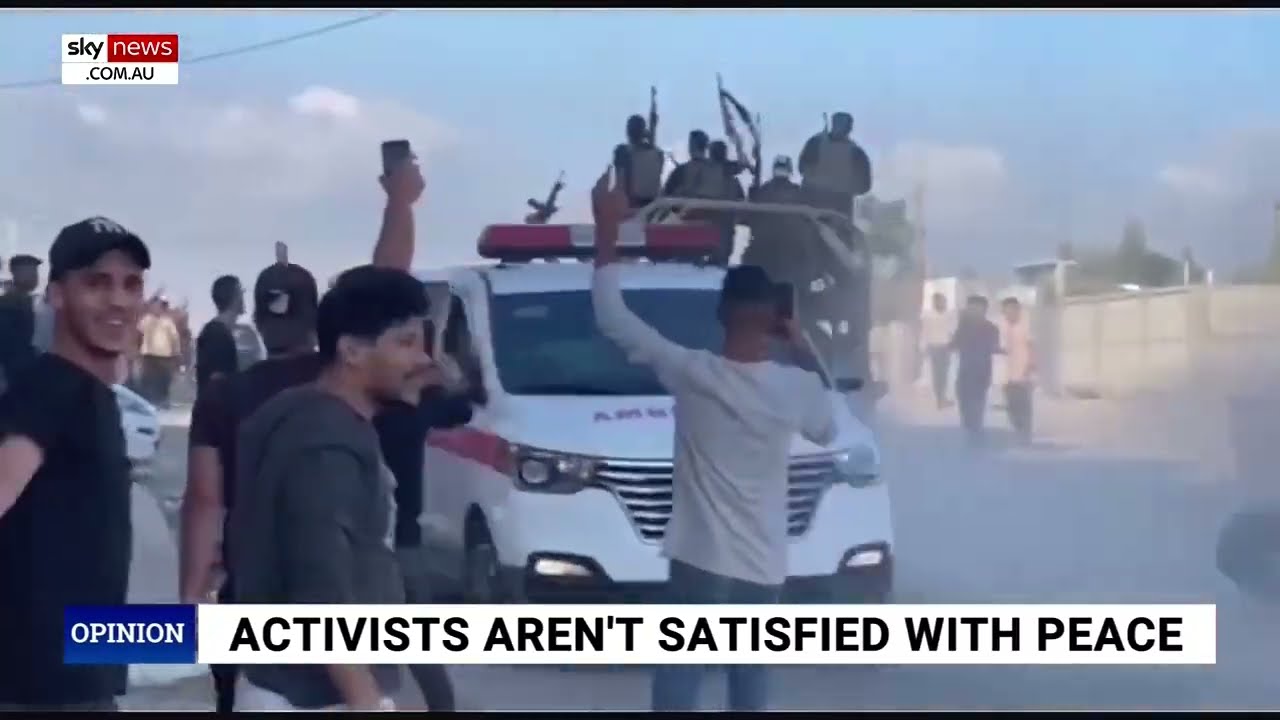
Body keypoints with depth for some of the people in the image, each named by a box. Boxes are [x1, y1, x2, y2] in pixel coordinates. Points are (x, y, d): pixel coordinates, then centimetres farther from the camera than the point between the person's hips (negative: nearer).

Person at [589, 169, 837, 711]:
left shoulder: (692, 374, -13)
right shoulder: (798, 387, -8)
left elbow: (612, 317, -6)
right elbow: (826, 431, 17)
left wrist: (607, 228, -2)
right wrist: (804, 356, 20)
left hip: (699, 561, -2)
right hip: (763, 567, 2)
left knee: (677, 686, 4)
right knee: (750, 686, 15)